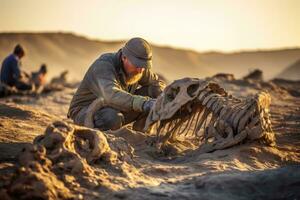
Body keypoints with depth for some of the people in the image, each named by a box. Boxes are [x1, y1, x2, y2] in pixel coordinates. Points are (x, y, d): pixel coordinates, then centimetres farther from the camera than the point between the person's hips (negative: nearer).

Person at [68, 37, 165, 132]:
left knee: (150, 93, -8)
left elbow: (156, 83, 8)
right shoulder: (103, 66, -30)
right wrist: (143, 103, -59)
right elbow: (112, 96, -47)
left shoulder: (138, 67, -8)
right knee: (112, 118, -40)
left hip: (116, 110, 7)